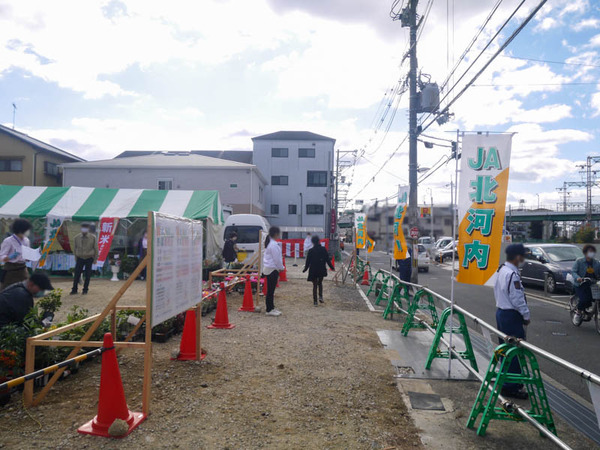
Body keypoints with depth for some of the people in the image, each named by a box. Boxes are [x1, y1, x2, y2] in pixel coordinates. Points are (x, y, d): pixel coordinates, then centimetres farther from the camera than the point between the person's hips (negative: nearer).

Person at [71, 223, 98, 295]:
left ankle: (85, 290, 13)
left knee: (87, 275, 2)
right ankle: (74, 290, 10)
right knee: (77, 274, 0)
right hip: (80, 258, 1)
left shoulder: (93, 237, -5)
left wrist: (95, 259, 1)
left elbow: (96, 248, 1)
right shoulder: (77, 237, -1)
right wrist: (75, 258, 11)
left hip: (89, 259, -1)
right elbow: (75, 248, 10)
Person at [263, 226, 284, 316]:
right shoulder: (273, 245, -18)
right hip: (272, 269, -10)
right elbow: (276, 259, -17)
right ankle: (269, 310, 2)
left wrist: (279, 268, 19)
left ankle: (271, 308, 23)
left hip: (268, 268, 10)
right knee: (271, 290, -4)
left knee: (271, 289, 15)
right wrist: (281, 268, -3)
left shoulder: (269, 243, 14)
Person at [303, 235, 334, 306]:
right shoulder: (323, 249, -5)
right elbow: (327, 259, -1)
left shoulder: (311, 251, -9)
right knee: (320, 283, 23)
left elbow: (308, 261, -5)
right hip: (321, 270, 2)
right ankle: (320, 296, 5)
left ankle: (315, 301, 5)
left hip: (313, 271, -2)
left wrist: (305, 269, 8)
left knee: (315, 285, 7)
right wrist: (331, 267, 11)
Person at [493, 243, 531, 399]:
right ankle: (511, 388, 2)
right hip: (511, 316, -10)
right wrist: (526, 316, -6)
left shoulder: (502, 270, 11)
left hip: (501, 312, 10)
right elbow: (517, 299, -20)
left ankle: (506, 382, 27)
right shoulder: (512, 274, -20)